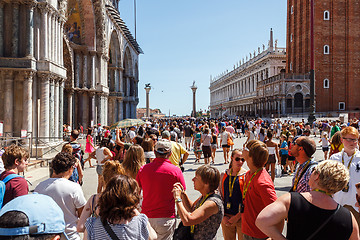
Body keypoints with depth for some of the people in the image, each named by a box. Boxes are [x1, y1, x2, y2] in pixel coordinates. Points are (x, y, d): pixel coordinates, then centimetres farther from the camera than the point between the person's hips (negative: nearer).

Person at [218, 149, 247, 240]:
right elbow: (220, 197, 8)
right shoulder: (224, 175, 3)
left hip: (242, 217, -3)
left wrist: (237, 216, -13)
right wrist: (223, 216, -1)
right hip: (226, 217, 3)